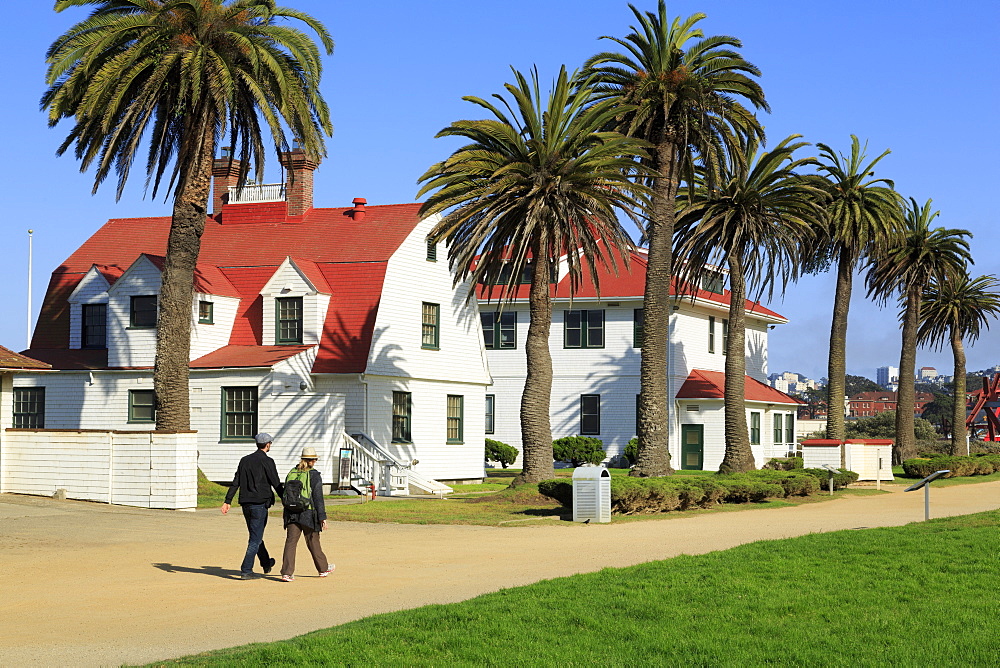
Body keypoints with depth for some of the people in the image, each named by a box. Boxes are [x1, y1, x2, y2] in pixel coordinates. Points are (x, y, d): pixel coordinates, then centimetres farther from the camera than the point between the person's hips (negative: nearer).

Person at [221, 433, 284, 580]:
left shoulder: (245, 460, 9)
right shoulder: (267, 462, -8)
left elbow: (235, 482, 7)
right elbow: (277, 484, -8)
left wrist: (227, 502, 7)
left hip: (245, 504, 7)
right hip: (260, 503, -7)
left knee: (256, 535, 19)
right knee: (256, 539, -2)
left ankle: (266, 564, 36)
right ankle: (246, 571, -7)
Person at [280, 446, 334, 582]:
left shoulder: (291, 473, 9)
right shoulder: (314, 475, -6)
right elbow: (318, 498, -9)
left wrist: (286, 513, 22)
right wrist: (322, 517, -6)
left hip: (291, 514, 3)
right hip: (308, 514, -3)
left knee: (290, 542, -1)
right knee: (313, 542, 11)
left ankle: (286, 572, -10)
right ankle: (323, 568, 29)